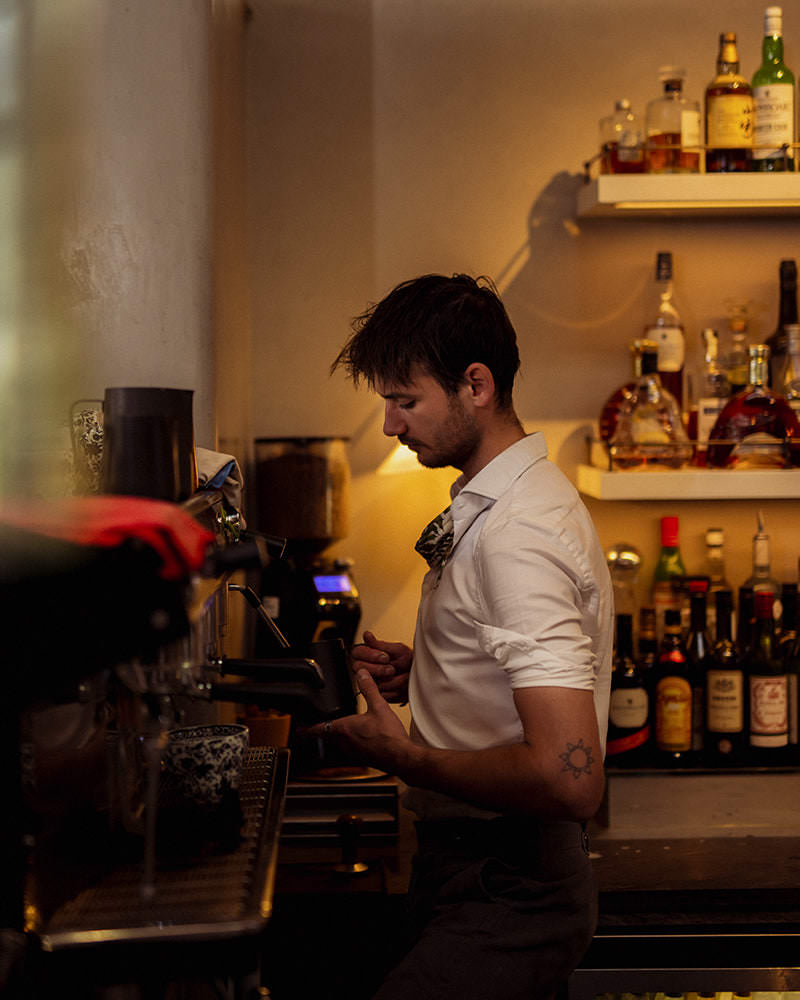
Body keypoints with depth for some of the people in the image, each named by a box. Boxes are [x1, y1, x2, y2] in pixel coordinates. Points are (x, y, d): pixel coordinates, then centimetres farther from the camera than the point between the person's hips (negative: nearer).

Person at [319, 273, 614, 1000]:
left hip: (506, 897, -10)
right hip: (486, 870, 10)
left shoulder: (518, 536, -22)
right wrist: (419, 672, 8)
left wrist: (404, 757, -17)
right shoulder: (497, 504, 11)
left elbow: (568, 779, -30)